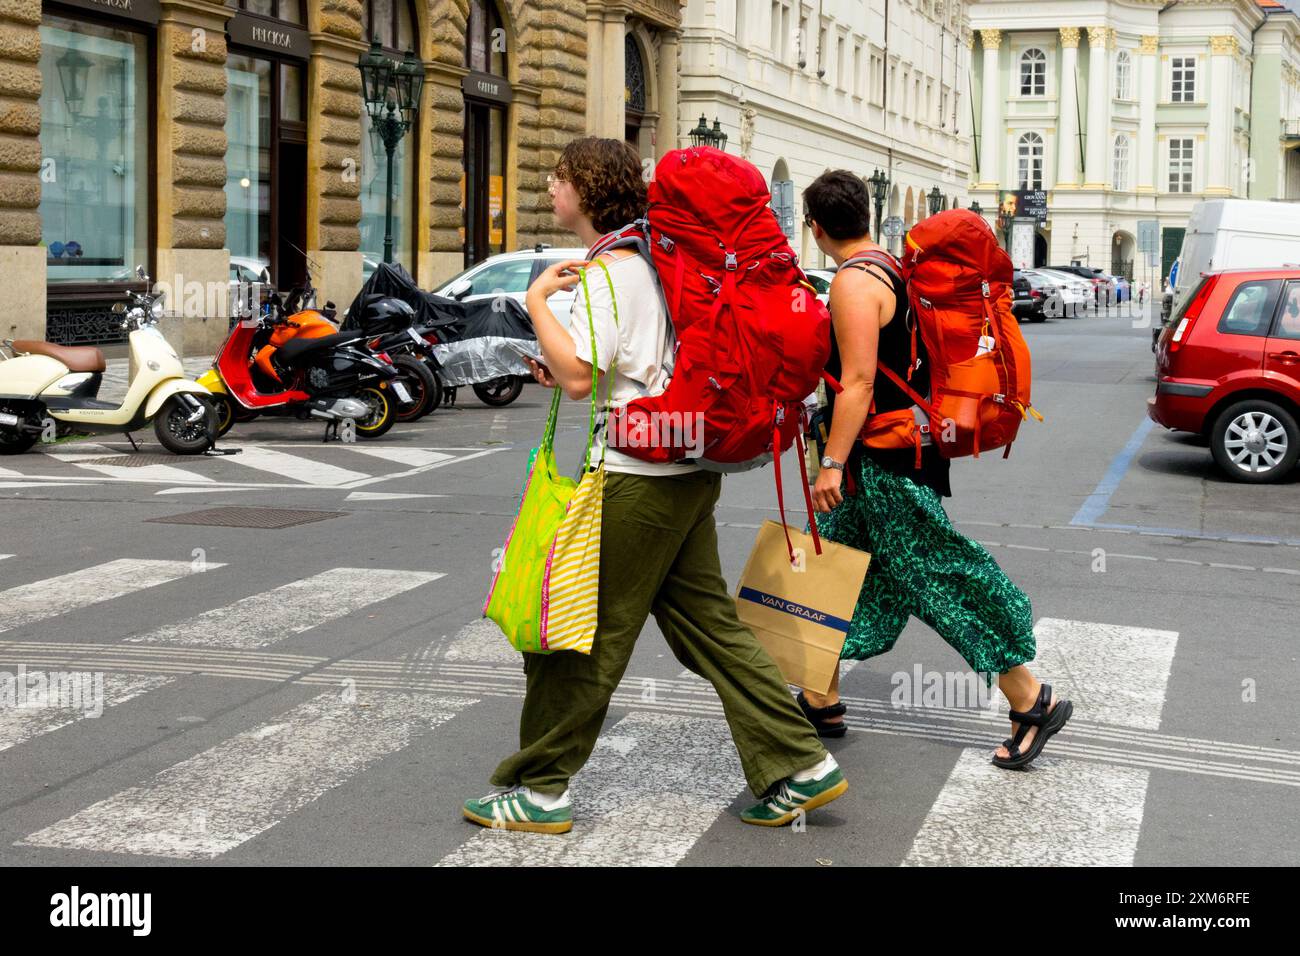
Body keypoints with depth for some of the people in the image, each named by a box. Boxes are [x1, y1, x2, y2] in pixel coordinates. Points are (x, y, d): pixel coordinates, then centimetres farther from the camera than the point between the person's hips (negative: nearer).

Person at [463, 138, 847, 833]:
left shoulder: (607, 273, -14)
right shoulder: (650, 261, 17)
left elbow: (578, 377, -24)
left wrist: (538, 300, -13)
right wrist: (566, 370, 15)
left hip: (637, 479, -10)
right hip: (688, 470, 10)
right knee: (706, 623, 12)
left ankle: (539, 790, 9)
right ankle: (801, 767, 12)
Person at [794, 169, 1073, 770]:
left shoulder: (853, 284, -18)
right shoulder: (893, 270, 11)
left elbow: (858, 382, -24)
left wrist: (833, 463, -24)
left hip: (885, 462, -10)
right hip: (882, 456, 10)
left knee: (937, 580, -3)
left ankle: (1031, 701, 5)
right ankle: (820, 701, 24)